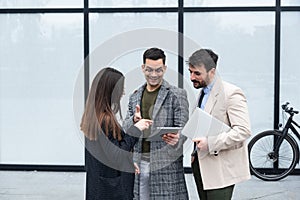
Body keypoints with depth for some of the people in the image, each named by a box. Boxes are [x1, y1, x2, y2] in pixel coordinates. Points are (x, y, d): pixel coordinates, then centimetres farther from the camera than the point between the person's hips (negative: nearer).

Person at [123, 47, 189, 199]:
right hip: (139, 163, 4)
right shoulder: (135, 96, 14)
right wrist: (134, 120, -10)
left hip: (166, 164, -4)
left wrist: (176, 139, -27)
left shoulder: (177, 94, 0)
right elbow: (125, 128, 13)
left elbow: (183, 128, -4)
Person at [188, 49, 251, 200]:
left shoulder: (231, 93, -13)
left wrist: (210, 143, -22)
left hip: (221, 170, -8)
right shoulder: (203, 92, 15)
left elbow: (243, 131, -20)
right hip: (201, 165, 8)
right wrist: (196, 152, 13)